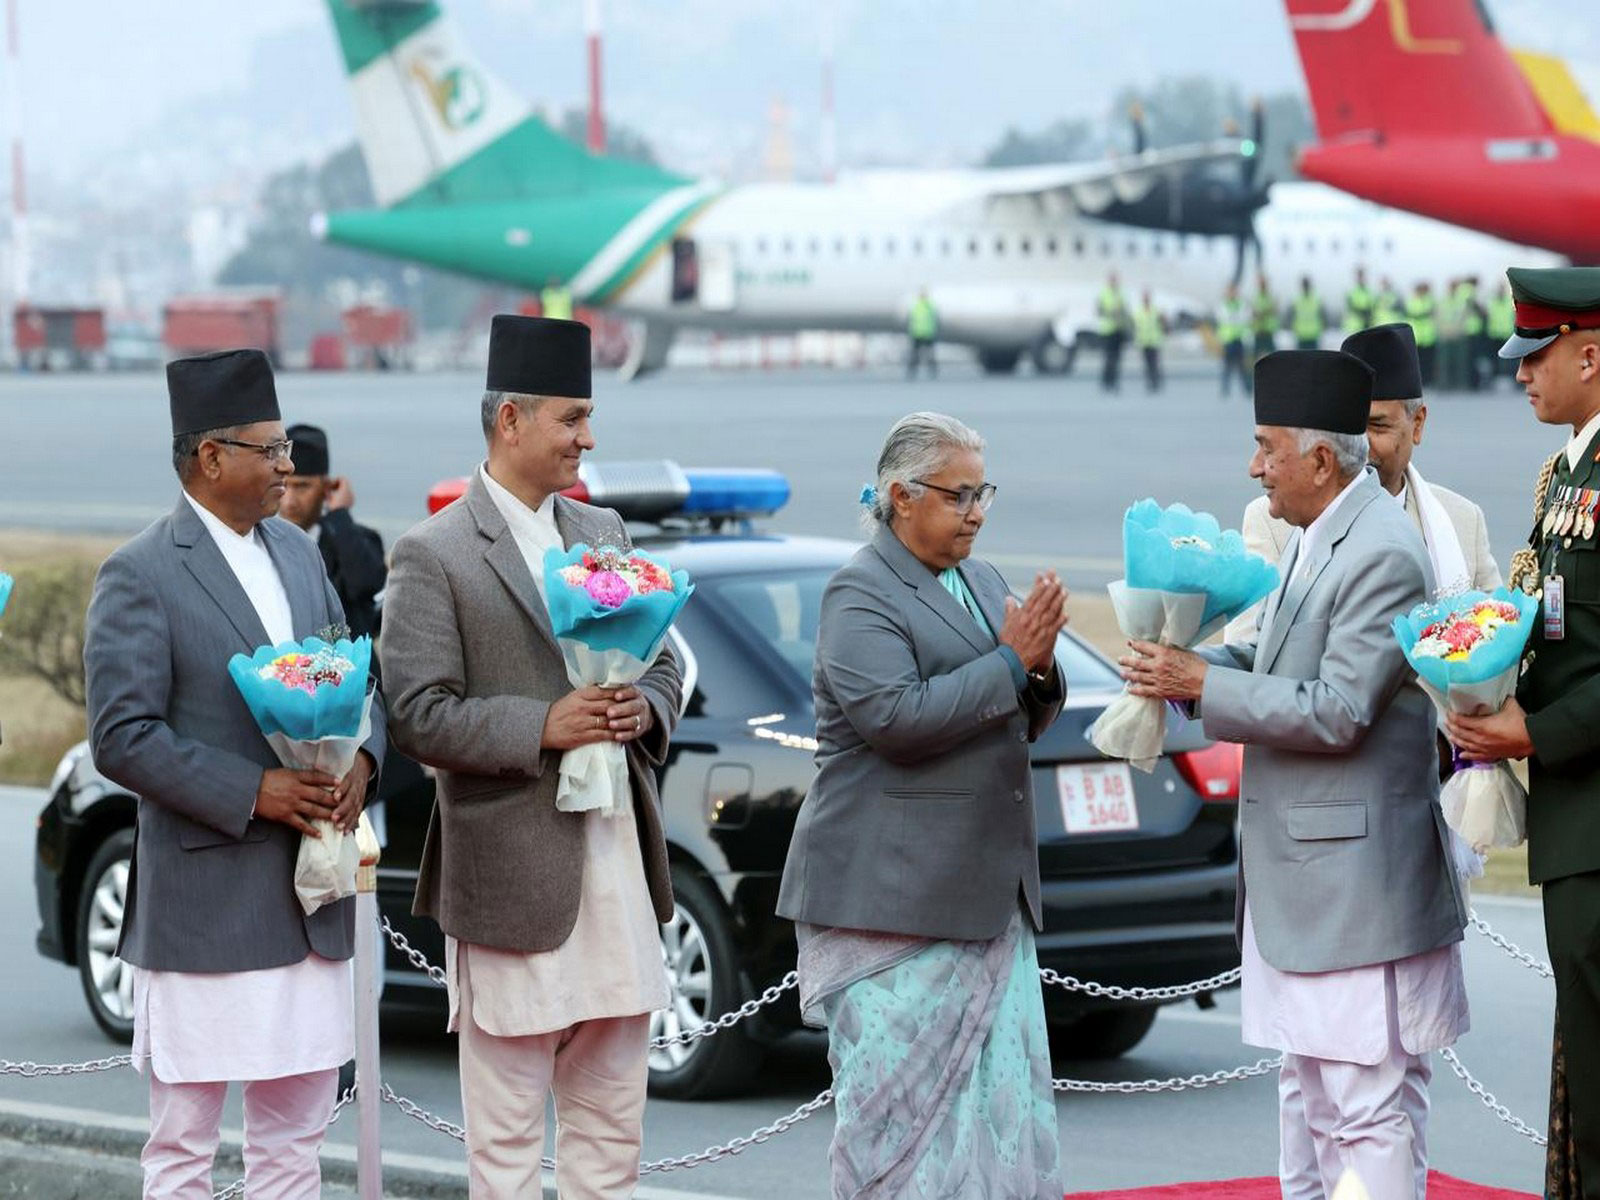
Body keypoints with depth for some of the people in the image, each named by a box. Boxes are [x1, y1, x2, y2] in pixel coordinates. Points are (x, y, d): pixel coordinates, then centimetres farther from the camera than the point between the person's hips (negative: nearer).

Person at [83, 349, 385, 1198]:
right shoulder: (140, 576, -10)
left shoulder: (298, 553, 12)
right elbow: (121, 739, -15)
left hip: (310, 896, 7)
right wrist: (251, 793, -20)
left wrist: (360, 760, -3)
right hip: (205, 896, -7)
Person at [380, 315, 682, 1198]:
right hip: (513, 873, -7)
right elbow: (418, 717, -13)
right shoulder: (434, 555, -7)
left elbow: (662, 664, 20)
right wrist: (543, 728, -21)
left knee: (611, 1118, 12)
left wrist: (643, 709, -3)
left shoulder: (602, 534, 14)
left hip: (619, 859, 7)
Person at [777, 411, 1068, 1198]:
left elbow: (1023, 724, 21)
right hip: (895, 892, -8)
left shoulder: (982, 582, 17)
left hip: (986, 891, 8)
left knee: (1002, 1093, 5)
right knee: (902, 1100, -6)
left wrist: (1040, 668, -1)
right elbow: (894, 716, -22)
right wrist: (1011, 662, -17)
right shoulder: (861, 593, -8)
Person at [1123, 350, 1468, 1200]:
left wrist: (1203, 685, -17)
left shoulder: (1382, 555, -19)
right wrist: (1194, 666, 1)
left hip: (1355, 871, -10)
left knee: (1366, 1102, -8)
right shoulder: (1314, 537, 12)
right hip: (1298, 873, 10)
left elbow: (1337, 712, -22)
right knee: (1307, 1088, 17)